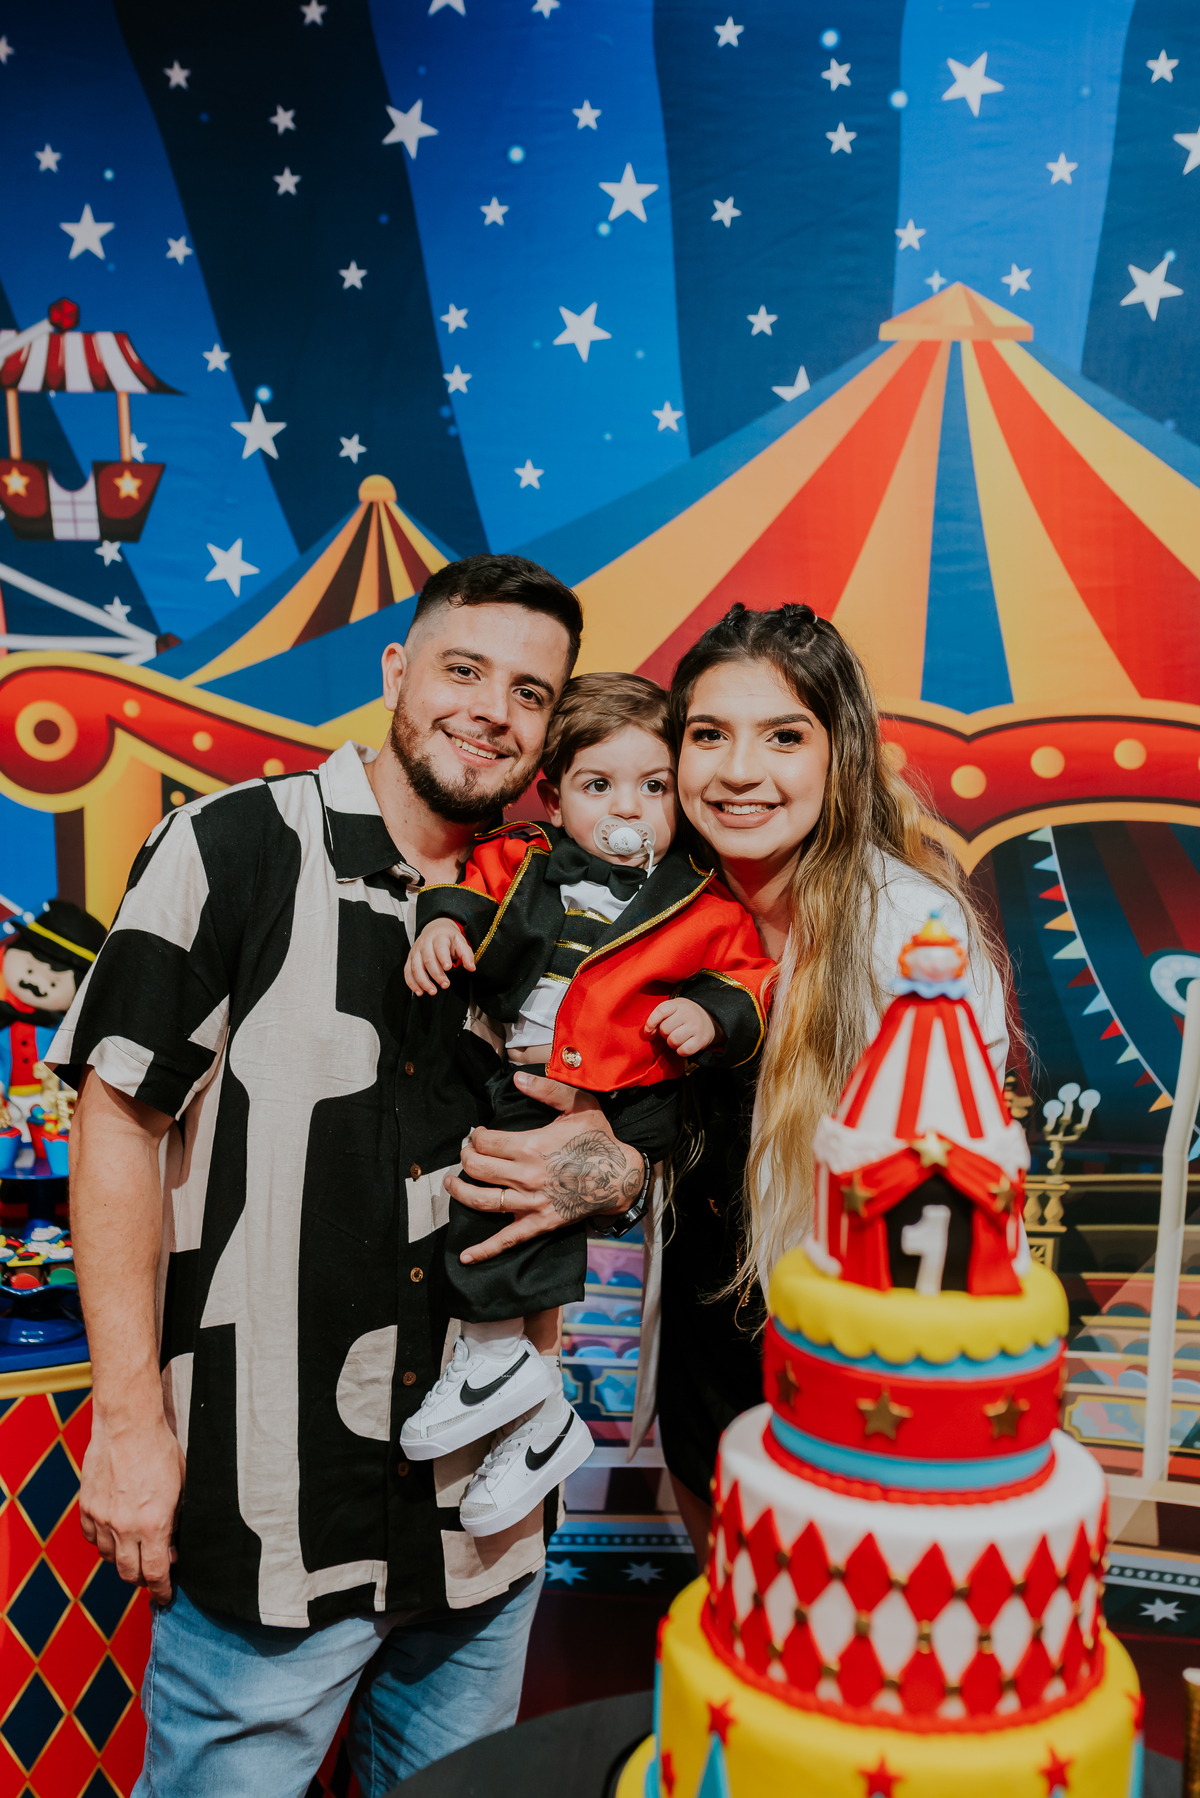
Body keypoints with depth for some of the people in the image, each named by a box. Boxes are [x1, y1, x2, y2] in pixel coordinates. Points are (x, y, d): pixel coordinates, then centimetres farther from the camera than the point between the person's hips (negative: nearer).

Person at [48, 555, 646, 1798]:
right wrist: (129, 1416, -11)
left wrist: (602, 1169, -10)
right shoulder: (234, 849, -9)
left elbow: (621, 1116, 14)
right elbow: (117, 1123, -8)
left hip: (481, 1507, 5)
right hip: (265, 1505, -4)